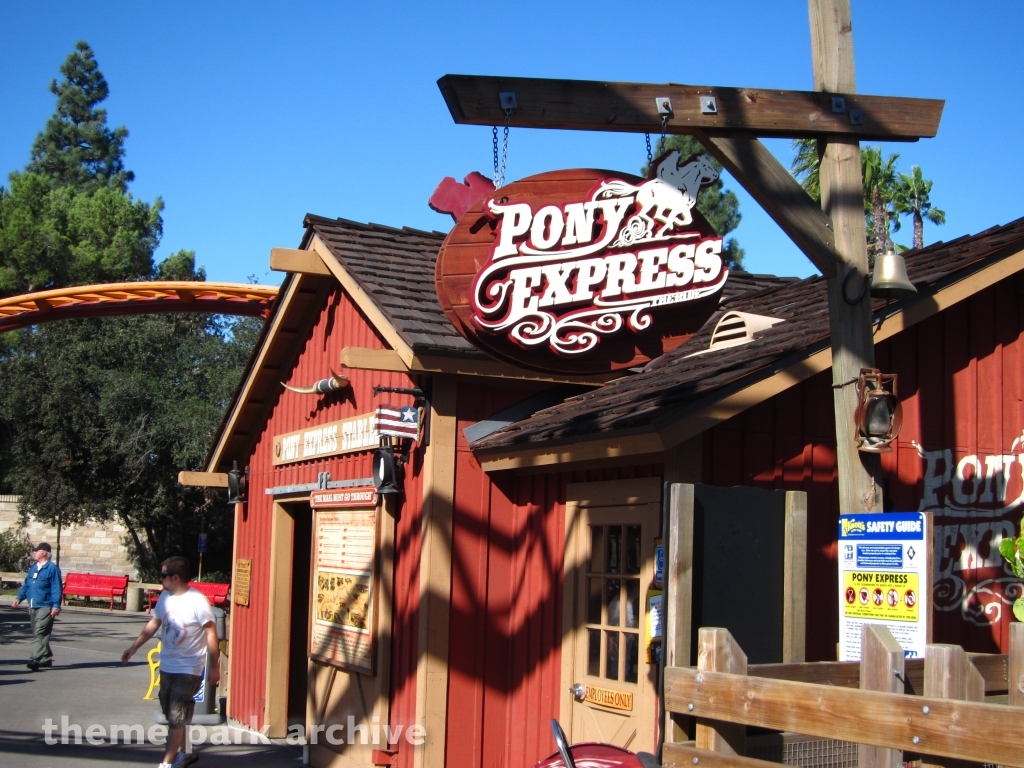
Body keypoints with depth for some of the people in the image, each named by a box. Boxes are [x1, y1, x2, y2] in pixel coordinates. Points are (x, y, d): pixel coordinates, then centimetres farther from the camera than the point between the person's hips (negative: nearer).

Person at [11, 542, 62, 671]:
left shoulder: (52, 568, -10)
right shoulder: (33, 568, 15)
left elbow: (56, 588, -13)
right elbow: (26, 585, 20)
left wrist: (56, 606, -18)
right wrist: (19, 598, 7)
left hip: (45, 607, -9)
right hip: (33, 607, 9)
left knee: (40, 633, -14)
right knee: (36, 633, 13)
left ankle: (35, 659, -19)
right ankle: (46, 658, 23)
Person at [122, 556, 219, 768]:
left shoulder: (197, 601, -18)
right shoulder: (165, 597, 3)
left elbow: (211, 633, -15)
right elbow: (154, 624, 16)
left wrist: (214, 666, -14)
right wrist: (134, 648, 18)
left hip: (189, 668, -7)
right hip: (167, 665, 7)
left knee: (177, 717, -4)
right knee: (171, 714, 15)